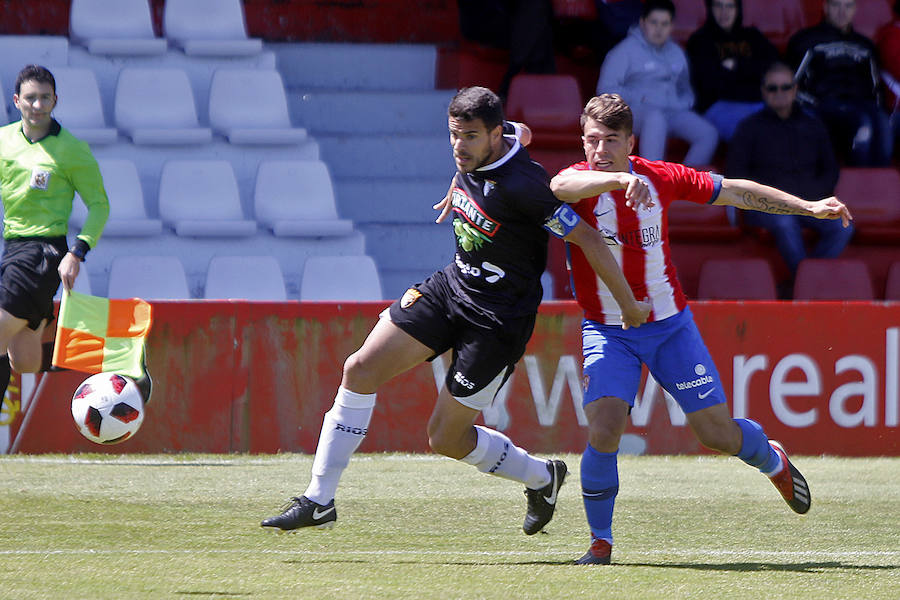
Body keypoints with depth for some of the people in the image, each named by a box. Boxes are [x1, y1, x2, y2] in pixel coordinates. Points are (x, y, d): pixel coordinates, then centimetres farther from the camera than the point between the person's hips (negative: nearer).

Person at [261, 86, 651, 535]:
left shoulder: (521, 186, -27)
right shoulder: (471, 160, -2)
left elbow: (588, 238, -23)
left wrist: (630, 307, -18)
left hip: (499, 320, -8)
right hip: (452, 285, 8)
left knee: (446, 438, -3)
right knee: (361, 368, -6)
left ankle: (541, 477, 25)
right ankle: (319, 501, 2)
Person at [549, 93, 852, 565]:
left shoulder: (661, 178, -6)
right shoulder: (581, 181, -16)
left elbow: (735, 192, 7)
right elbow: (561, 186, -43)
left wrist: (809, 207, 8)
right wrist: (618, 178, -61)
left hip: (670, 325, 2)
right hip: (608, 333, -2)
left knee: (717, 433, 3)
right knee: (603, 432, -22)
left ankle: (772, 460, 38)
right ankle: (600, 540, -2)